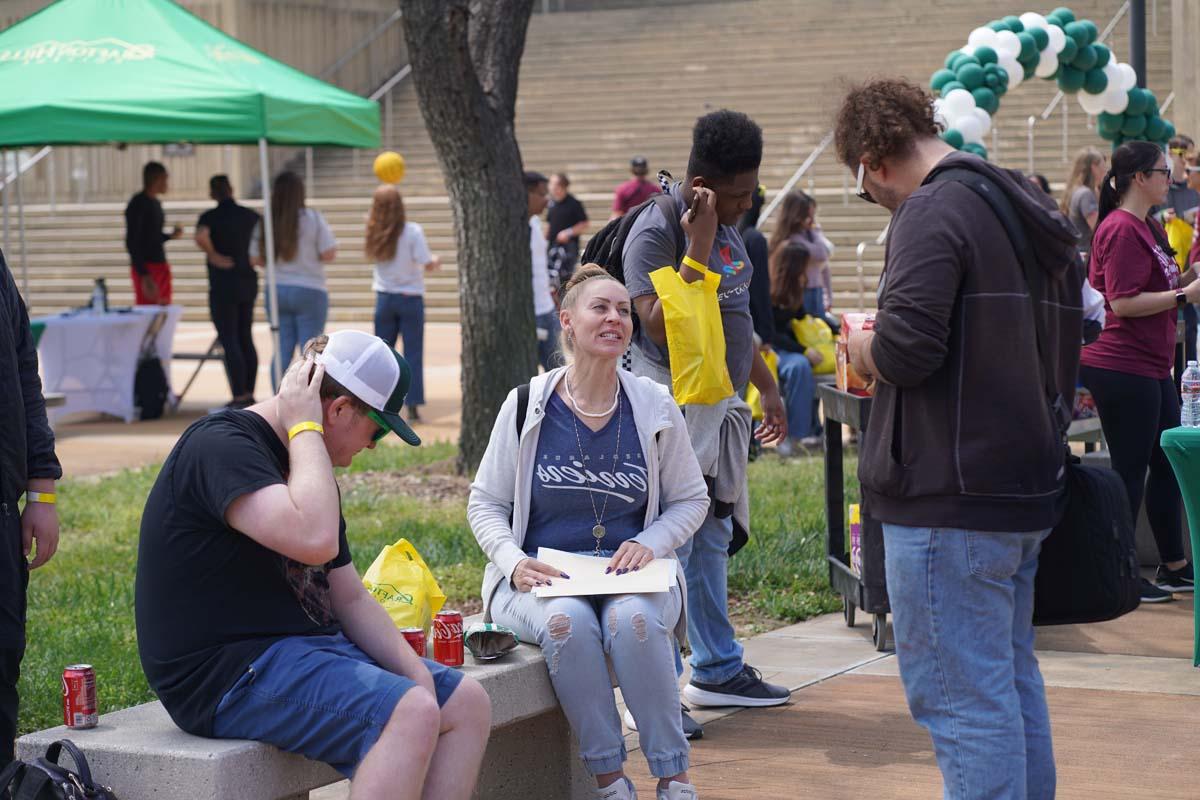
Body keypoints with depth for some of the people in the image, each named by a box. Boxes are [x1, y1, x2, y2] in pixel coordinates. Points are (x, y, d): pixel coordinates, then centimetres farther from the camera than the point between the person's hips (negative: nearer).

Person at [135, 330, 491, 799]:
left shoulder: (308, 463, 16)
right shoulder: (222, 447, -16)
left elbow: (350, 598, 17)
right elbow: (315, 540, -32)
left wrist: (415, 670, 1)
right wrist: (305, 430, -18)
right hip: (233, 672, -10)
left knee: (467, 703, 2)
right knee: (412, 714, -27)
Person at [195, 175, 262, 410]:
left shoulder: (210, 217, -11)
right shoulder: (250, 216, 6)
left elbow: (200, 237, -31)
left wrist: (213, 256, -15)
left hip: (223, 284, -6)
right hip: (248, 282, 6)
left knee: (229, 341, -4)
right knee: (246, 339, 13)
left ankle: (239, 398, -7)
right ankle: (249, 394, 15)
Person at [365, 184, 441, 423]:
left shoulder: (375, 233, -3)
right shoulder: (412, 231, -14)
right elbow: (427, 264, -14)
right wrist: (435, 262, 11)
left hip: (384, 297, 3)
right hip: (411, 297, -3)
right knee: (413, 354, 3)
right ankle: (413, 407, 1)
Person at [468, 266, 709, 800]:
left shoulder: (655, 408, 3)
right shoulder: (527, 405, 0)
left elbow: (690, 499, 12)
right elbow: (486, 503, 6)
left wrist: (648, 545, -7)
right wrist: (513, 562, -13)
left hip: (630, 575, 1)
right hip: (541, 577, 0)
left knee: (634, 621, -34)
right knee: (569, 624, -35)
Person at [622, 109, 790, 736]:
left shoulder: (726, 227, 13)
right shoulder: (656, 231, -16)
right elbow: (660, 326, -26)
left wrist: (767, 387, 28)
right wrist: (698, 246, -26)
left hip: (720, 403, 9)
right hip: (674, 406, -9)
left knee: (712, 542, 17)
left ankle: (718, 670, 27)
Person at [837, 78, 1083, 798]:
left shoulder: (933, 213, -14)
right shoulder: (1036, 215, 16)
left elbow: (906, 348, -25)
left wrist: (864, 348, -2)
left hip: (951, 500, -10)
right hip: (1029, 489, 10)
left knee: (962, 695, -5)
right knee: (1014, 678, 18)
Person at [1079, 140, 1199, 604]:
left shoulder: (1149, 227, 14)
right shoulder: (1122, 229, -17)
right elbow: (1123, 302, -23)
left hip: (1153, 367, 10)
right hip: (1123, 369, -10)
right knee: (1130, 470, -3)